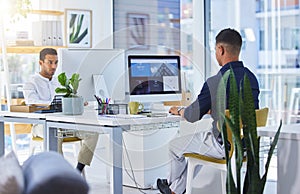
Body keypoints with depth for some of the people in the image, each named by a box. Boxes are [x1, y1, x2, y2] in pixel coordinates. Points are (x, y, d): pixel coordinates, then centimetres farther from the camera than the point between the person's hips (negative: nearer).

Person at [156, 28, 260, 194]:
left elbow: (193, 116, -10)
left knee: (174, 146, 17)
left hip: (224, 146, -7)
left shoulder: (214, 82, -23)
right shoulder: (252, 78, -1)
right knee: (194, 142, 32)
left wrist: (179, 111, 13)